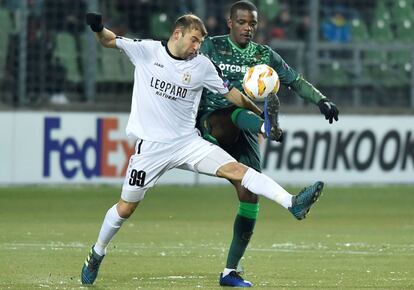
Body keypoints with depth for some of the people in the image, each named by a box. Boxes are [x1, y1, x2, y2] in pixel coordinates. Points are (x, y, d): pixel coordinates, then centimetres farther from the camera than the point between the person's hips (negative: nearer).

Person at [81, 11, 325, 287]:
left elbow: (230, 93, 9)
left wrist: (261, 113, 4)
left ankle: (292, 203, -30)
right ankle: (97, 253, 28)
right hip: (151, 147, -1)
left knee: (235, 168, -17)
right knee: (126, 207, 4)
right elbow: (109, 40, 1)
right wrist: (98, 27, -21)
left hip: (188, 142, 1)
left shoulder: (202, 65, 1)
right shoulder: (148, 51, -3)